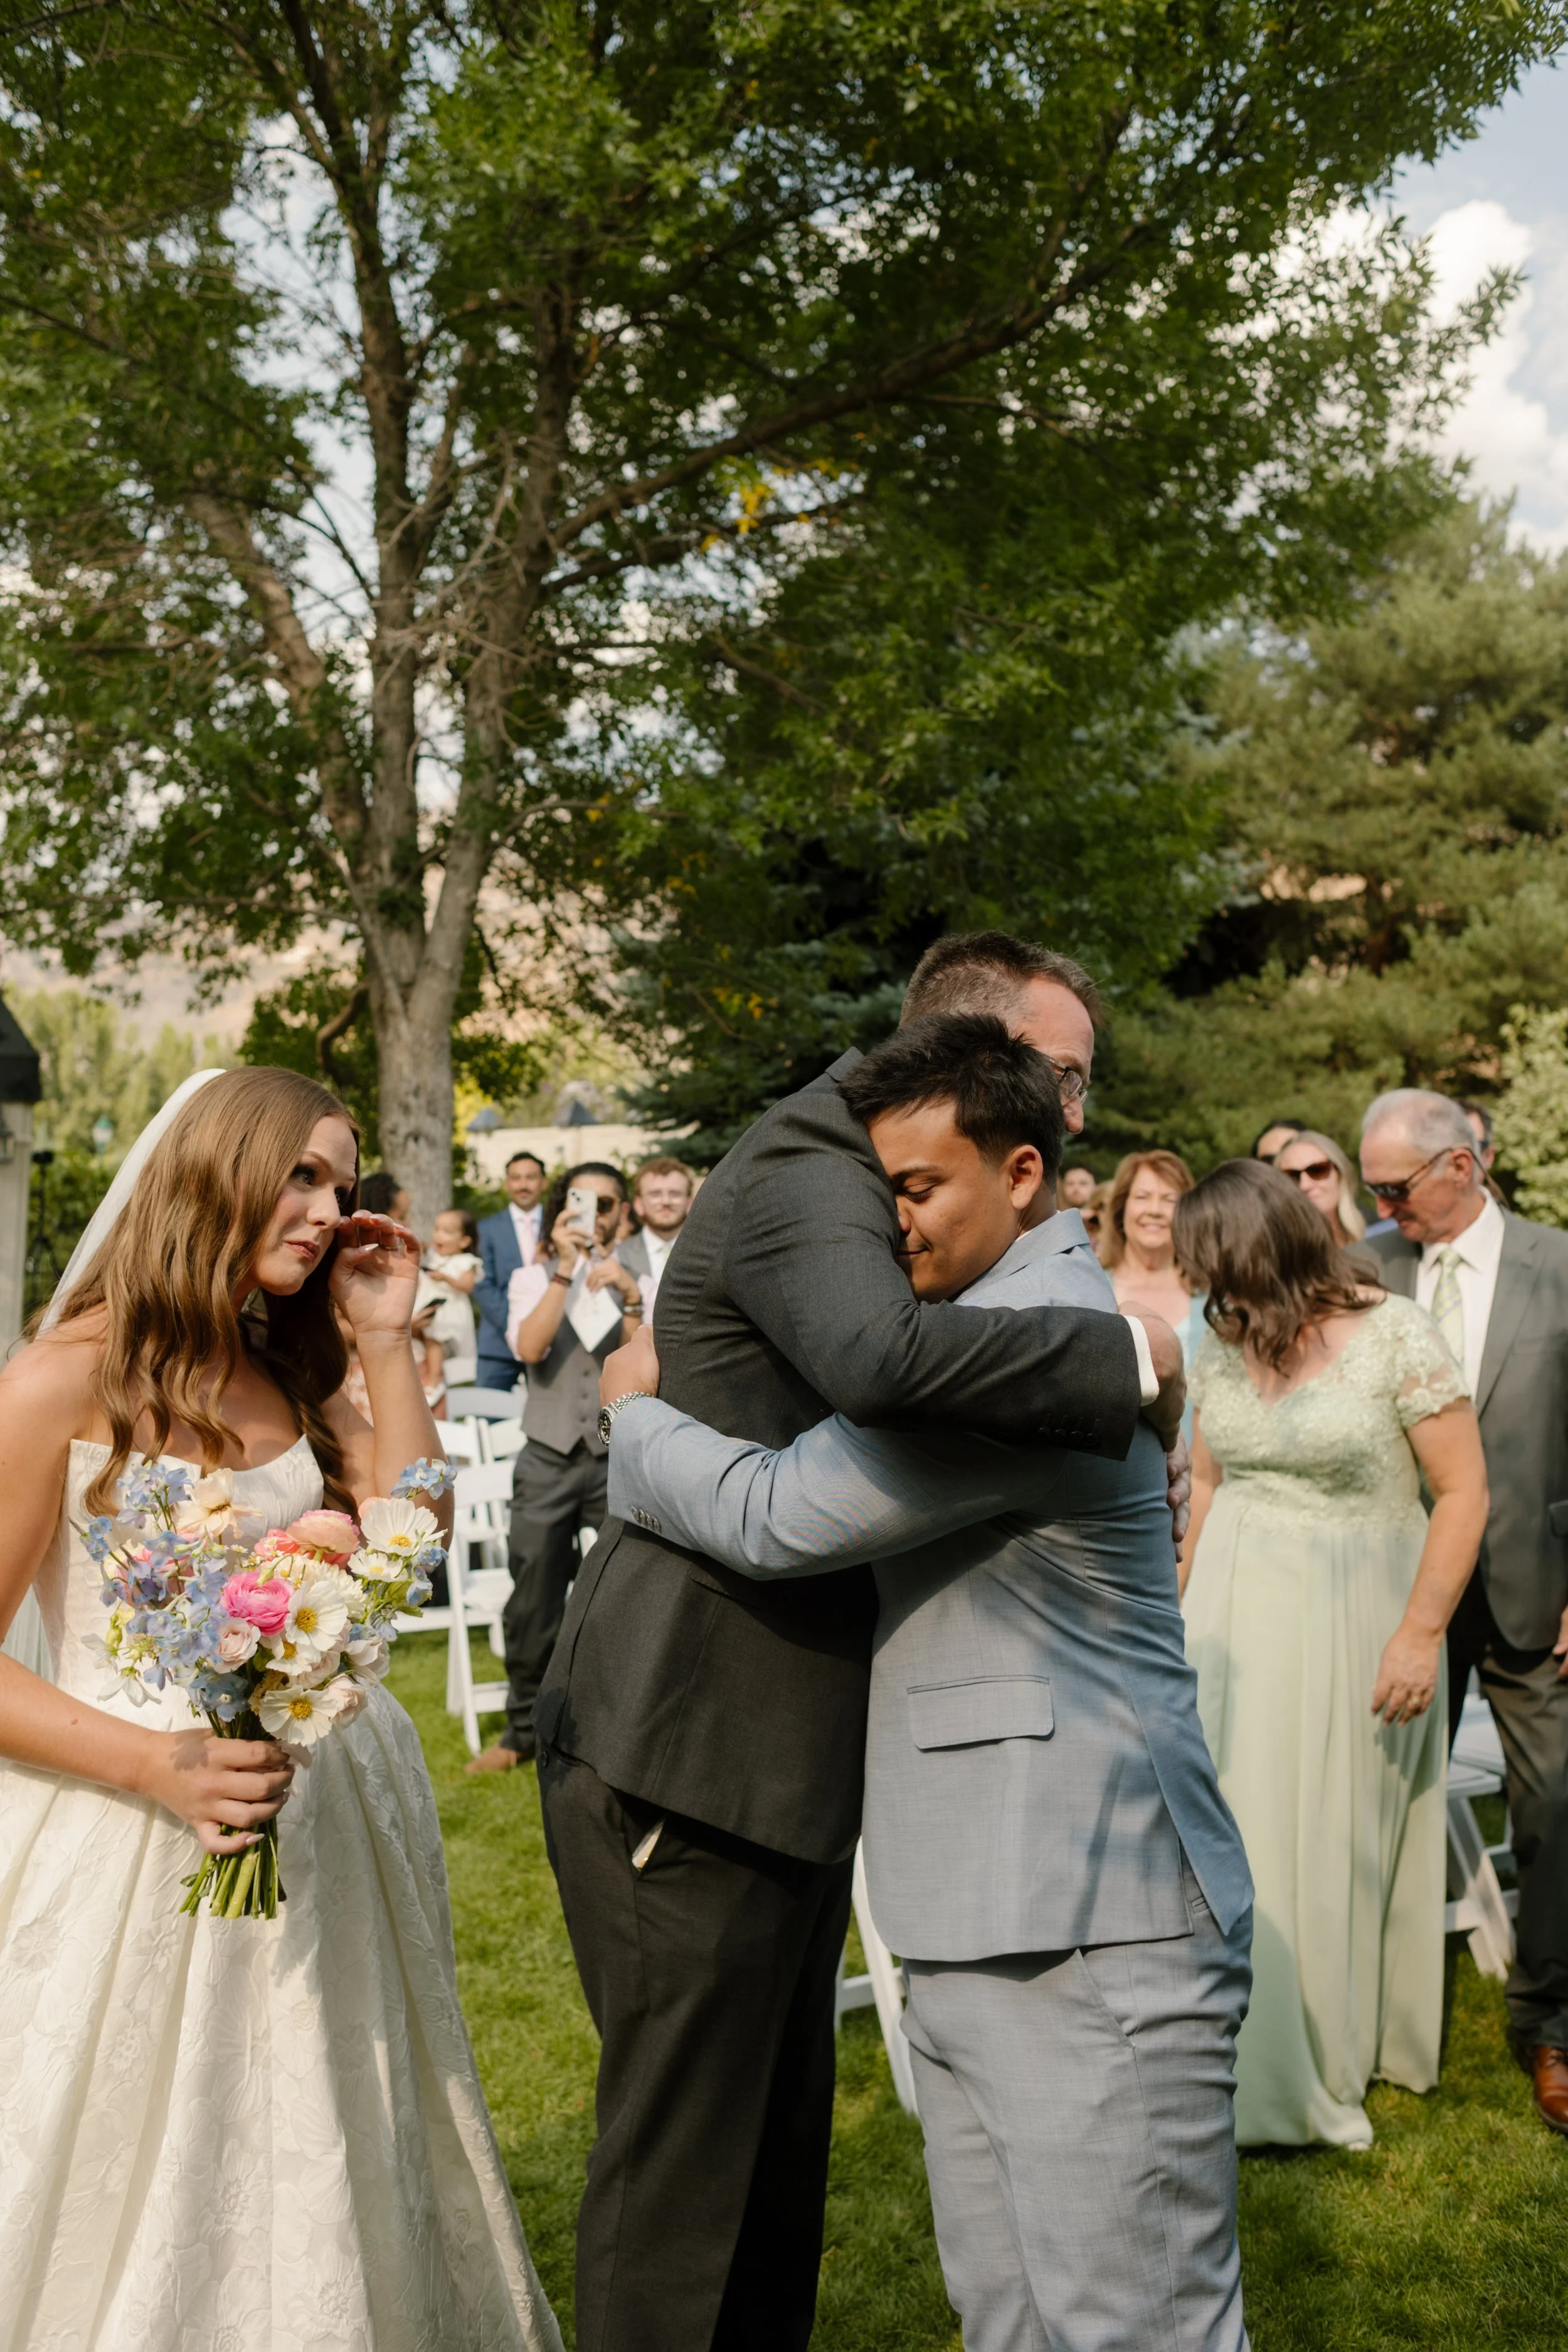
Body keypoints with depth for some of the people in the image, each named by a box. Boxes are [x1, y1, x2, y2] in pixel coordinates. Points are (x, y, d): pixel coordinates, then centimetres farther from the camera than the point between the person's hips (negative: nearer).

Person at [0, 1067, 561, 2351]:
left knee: (320, 2182, 17)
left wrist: (387, 1341, -1)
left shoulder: (294, 1375, 10)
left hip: (324, 1821, 6)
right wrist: (159, 1765, -23)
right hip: (138, 1847, -6)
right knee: (155, 2212, 8)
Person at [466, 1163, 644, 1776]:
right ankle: (523, 1729, 18)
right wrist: (565, 1270, -15)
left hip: (621, 1456, 0)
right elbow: (528, 1346, -11)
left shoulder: (636, 1281, 8)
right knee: (533, 1600, 3)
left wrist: (629, 1298, -18)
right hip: (550, 1456, 1)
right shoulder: (534, 1277, 9)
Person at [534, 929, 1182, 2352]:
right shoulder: (805, 1178, -17)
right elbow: (885, 1359, -40)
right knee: (680, 2164, 4)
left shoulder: (870, 1196, 15)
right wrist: (1132, 1358, -26)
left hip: (780, 1761, 10)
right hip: (686, 1759, -10)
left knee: (783, 2150, 22)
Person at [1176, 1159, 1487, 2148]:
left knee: (1342, 1844, 9)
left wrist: (1421, 1634, -15)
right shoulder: (1223, 1343, 3)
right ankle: (1258, 2057, 25)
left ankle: (1341, 2057, 29)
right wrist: (1188, 1609, 13)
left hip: (1354, 1622, -4)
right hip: (1239, 1616, 4)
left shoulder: (1394, 1334, -13)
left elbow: (1465, 1491, -12)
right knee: (1238, 1839, 6)